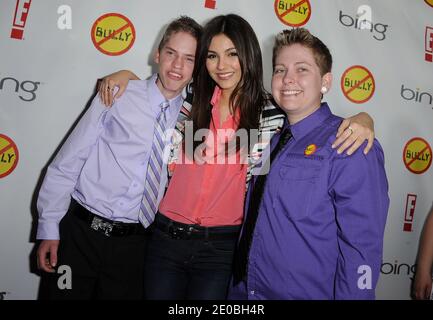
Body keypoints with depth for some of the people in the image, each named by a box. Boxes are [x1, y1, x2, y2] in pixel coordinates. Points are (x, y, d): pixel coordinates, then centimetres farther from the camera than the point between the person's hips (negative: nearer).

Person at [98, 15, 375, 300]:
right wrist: (126, 75, 3)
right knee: (158, 294, 16)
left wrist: (359, 119, -15)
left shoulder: (273, 113, -5)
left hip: (223, 245, -2)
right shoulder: (191, 99, 1)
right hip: (167, 236, 3)